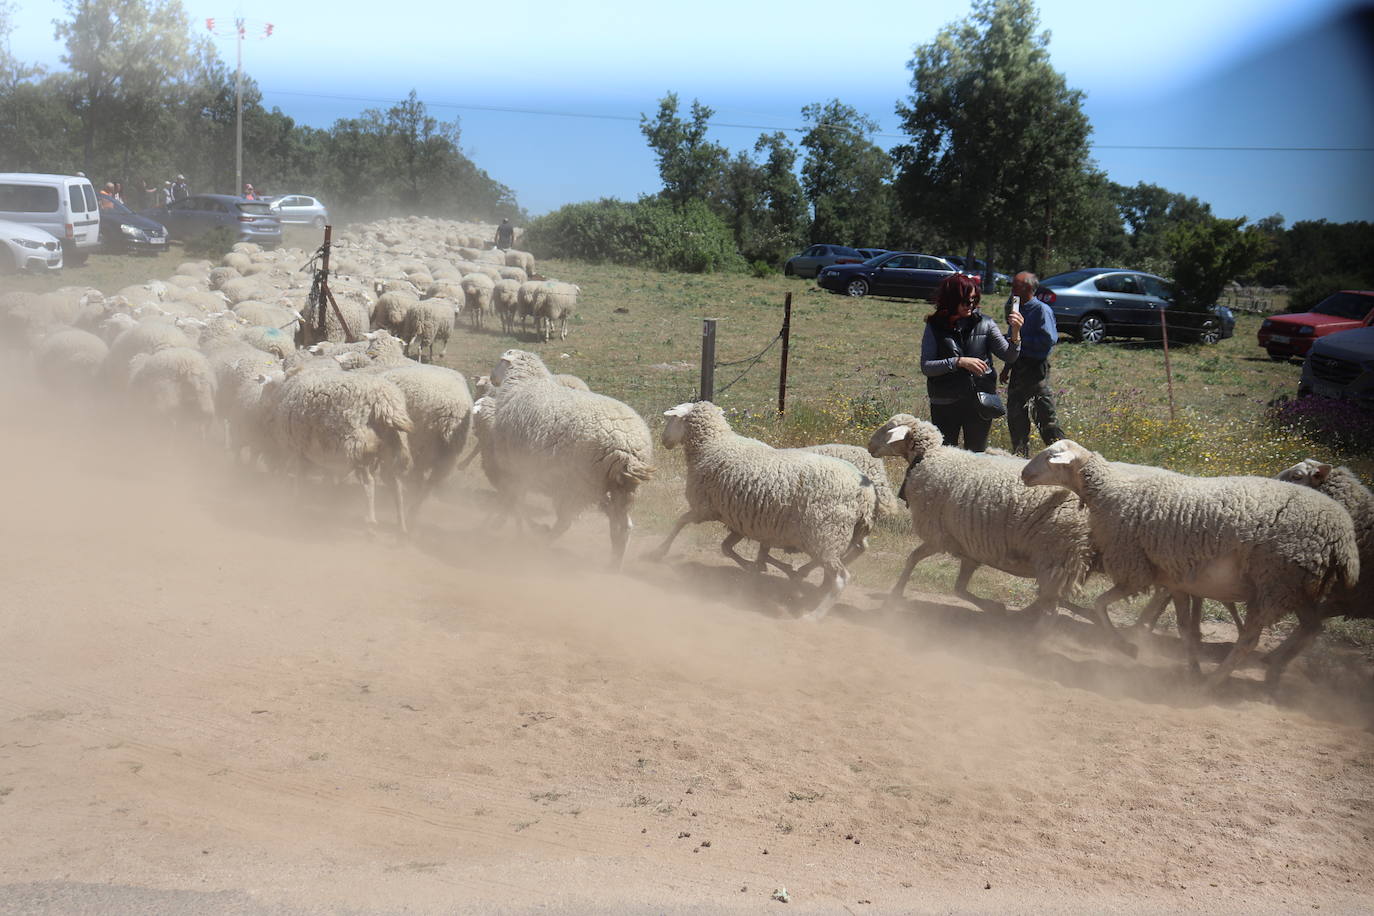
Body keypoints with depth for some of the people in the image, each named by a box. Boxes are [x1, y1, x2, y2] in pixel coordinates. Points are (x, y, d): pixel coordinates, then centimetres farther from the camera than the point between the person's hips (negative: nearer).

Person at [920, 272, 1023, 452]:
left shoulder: (984, 323, 0)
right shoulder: (935, 326, -4)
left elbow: (1010, 357, -2)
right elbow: (926, 367, -11)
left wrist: (1015, 333, -19)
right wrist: (959, 362, -21)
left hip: (980, 402, 1)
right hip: (945, 405, -1)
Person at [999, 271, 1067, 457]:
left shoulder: (1041, 310, -13)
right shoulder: (1018, 309, 13)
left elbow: (1049, 340, -21)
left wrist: (1021, 339, -18)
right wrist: (1008, 366, 18)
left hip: (1035, 367, -9)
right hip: (1019, 368, 9)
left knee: (1045, 415, -7)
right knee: (1015, 415, 13)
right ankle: (1020, 456, 24)